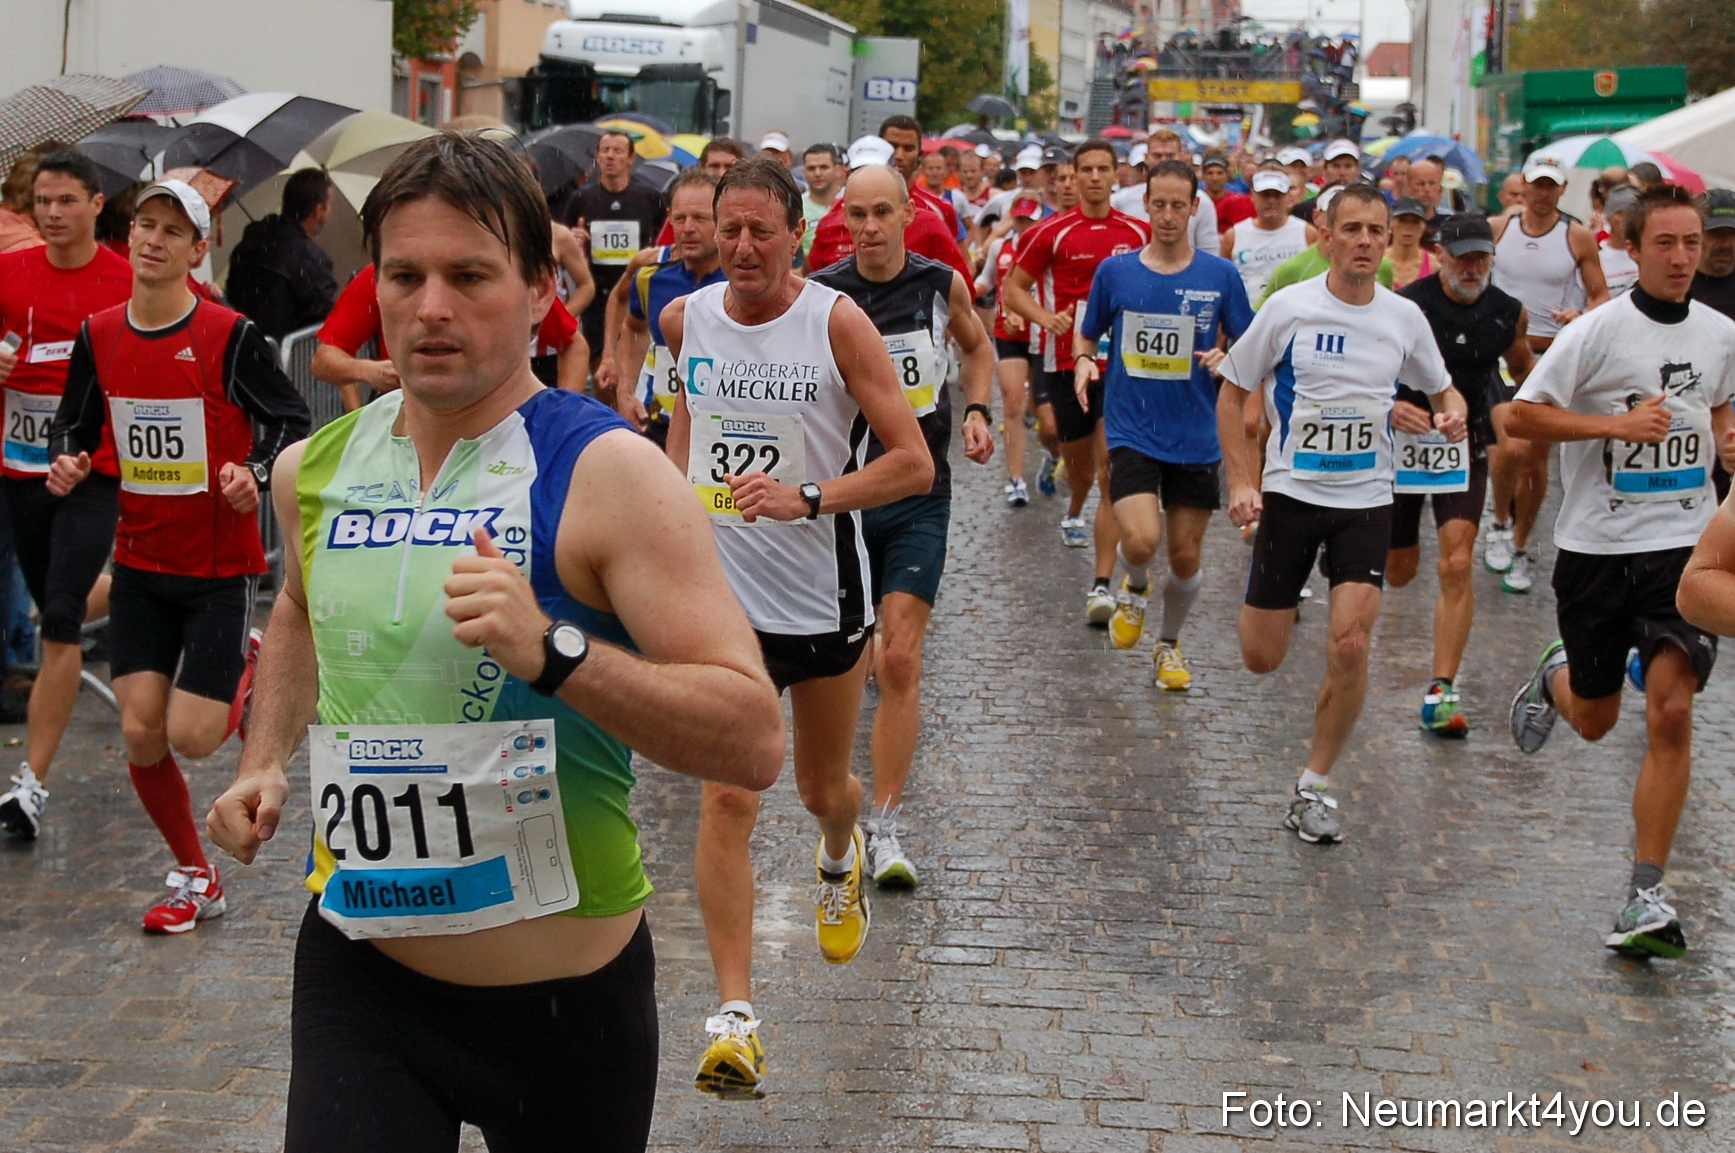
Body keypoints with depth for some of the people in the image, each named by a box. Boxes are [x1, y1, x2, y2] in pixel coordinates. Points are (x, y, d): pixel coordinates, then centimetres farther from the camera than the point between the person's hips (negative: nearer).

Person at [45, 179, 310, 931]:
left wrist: (255, 474, -22)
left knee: (193, 737, -8)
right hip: (140, 562, 4)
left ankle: (252, 666, 26)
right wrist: (67, 463, -6)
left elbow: (292, 419, -4)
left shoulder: (230, 336, -12)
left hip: (222, 565, -4)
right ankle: (194, 879, 19)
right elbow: (75, 423, 15)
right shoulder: (98, 337, 2)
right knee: (141, 734, -1)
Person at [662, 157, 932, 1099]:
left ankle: (839, 859, 56)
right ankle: (734, 1017, -7)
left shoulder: (837, 323, -12)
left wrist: (808, 499, -25)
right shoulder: (686, 319, -1)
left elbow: (914, 463, -14)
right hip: (723, 596, 1)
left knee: (824, 786, 17)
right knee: (727, 801, -9)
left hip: (824, 596, -1)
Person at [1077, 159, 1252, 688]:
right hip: (1131, 431, -1)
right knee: (1141, 540, -21)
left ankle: (1169, 644, 35)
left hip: (1195, 439, 1)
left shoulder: (1220, 275, 0)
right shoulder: (1114, 271, 1)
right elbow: (1086, 336, 14)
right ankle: (1135, 588, 15)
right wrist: (1083, 360, -8)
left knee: (1185, 557, 8)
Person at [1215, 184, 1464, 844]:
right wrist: (1241, 482, -9)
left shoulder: (1404, 318, 0)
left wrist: (1450, 415, -9)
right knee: (1261, 659, 3)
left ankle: (1314, 787, 5)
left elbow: (1440, 390, 16)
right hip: (1290, 492, -1)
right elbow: (1232, 392, 0)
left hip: (1366, 499, 1)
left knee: (1350, 648, -13)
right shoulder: (1289, 308, -8)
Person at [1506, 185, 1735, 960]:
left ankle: (1647, 897, -7)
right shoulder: (1598, 332, -10)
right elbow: (1523, 416, -11)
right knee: (1594, 720, 12)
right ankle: (1554, 678, 52)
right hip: (1596, 548, -2)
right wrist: (1620, 423, -19)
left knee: (1671, 713, -13)